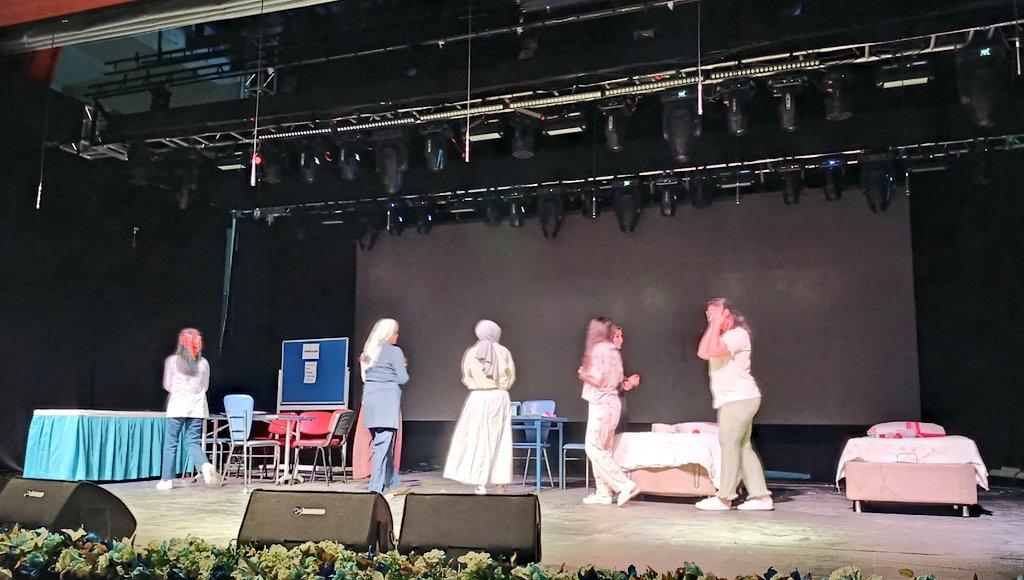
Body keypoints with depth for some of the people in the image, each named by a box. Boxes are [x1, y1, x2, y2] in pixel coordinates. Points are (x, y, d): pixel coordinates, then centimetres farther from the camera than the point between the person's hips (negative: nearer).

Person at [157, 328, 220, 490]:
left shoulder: (171, 361, -3)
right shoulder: (203, 363, 3)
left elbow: (167, 385, 1)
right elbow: (205, 386, 9)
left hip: (177, 406, -2)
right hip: (197, 407, 3)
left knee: (170, 443, 7)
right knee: (193, 442, 10)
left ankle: (167, 479, 11)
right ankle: (206, 465, -16)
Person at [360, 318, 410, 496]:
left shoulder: (368, 352, 15)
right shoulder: (394, 351, -5)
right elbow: (403, 378, -6)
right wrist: (403, 366, 13)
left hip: (369, 400, 7)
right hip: (387, 401, -7)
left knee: (382, 443, 13)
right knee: (383, 444, -7)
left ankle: (393, 484, 21)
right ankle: (376, 486, -9)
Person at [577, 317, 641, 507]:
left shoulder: (598, 350, -12)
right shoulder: (614, 351, 12)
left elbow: (598, 380, -16)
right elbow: (619, 380, 11)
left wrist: (583, 374, -2)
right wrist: (628, 383, 30)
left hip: (600, 404, -9)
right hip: (612, 403, 9)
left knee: (594, 447, -8)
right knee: (602, 449, 11)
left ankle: (625, 485, -13)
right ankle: (604, 493, 11)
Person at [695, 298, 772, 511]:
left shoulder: (738, 334, -9)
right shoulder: (722, 336, 21)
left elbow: (714, 351, -24)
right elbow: (702, 352, 6)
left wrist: (718, 325, -14)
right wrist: (712, 327, 5)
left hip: (740, 398, -10)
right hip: (730, 400, 10)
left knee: (729, 444, -8)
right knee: (742, 447, 9)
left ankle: (724, 498, -4)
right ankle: (761, 496, 10)